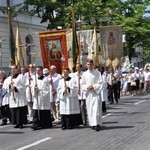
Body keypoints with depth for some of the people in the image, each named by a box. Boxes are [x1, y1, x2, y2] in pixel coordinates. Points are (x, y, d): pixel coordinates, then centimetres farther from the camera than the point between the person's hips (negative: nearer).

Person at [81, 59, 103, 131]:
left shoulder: (97, 72, 0)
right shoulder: (84, 74, 8)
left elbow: (100, 83, -1)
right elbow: (82, 84, 12)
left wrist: (94, 87, -14)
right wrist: (87, 87, -8)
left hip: (96, 92, -3)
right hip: (88, 93, 3)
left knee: (96, 108, -9)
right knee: (90, 109, 3)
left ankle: (97, 124, -12)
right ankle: (92, 123, 10)